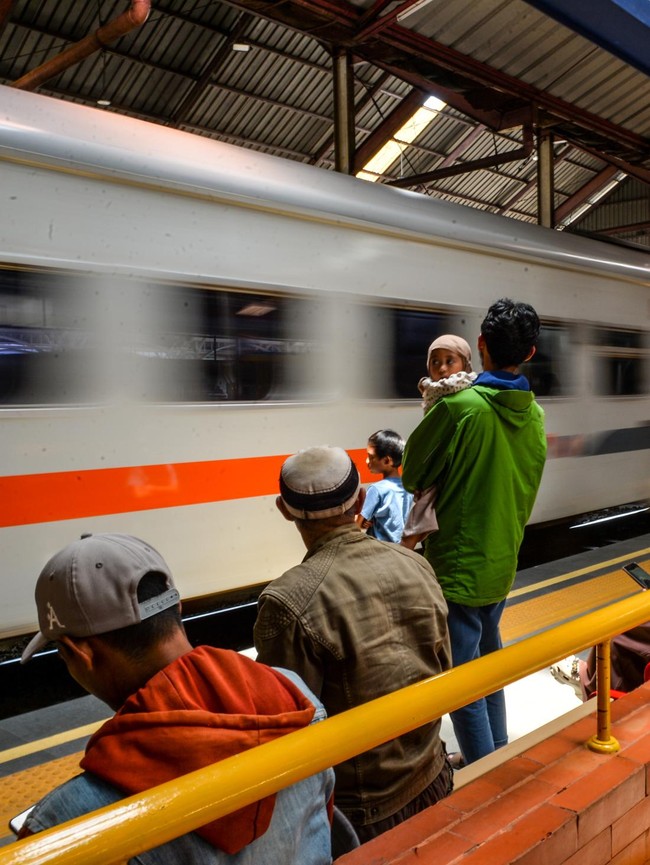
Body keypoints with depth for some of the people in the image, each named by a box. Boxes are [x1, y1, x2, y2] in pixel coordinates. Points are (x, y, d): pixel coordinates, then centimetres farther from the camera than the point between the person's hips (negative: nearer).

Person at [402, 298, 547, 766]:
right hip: (503, 561, 8)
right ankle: (499, 755, 38)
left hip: (458, 565, -7)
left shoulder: (458, 407, -21)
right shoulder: (534, 413, 1)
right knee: (489, 657, 23)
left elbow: (412, 474, -7)